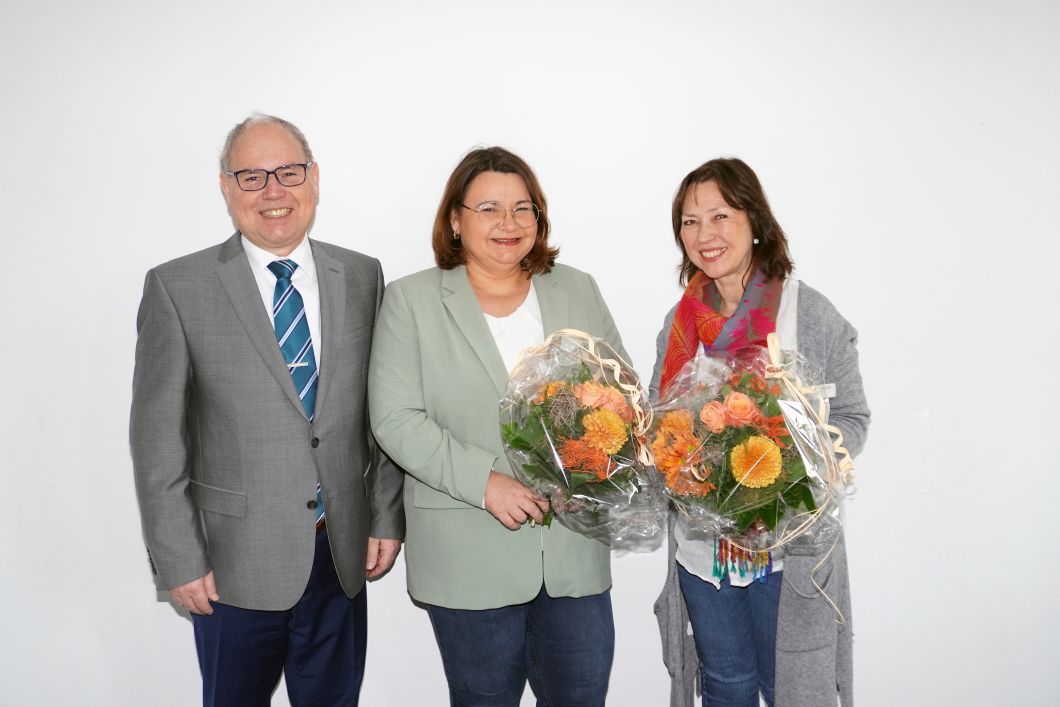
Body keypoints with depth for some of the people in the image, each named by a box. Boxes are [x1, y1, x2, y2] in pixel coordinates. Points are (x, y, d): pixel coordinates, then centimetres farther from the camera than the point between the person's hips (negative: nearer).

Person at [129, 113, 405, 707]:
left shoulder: (363, 277, 3)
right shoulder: (177, 288, -6)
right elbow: (158, 440, -6)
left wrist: (387, 520, 3)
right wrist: (179, 562, -7)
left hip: (345, 556, 3)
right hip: (235, 564, -2)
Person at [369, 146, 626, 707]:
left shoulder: (578, 292, 9)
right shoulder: (411, 301, -2)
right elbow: (396, 419, -8)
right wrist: (484, 481, -18)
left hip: (574, 549, 3)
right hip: (468, 556, -2)